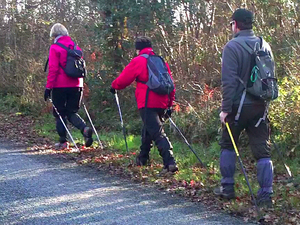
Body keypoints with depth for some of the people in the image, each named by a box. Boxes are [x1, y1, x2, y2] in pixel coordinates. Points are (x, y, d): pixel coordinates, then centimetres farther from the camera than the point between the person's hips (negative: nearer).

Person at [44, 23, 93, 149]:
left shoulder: (55, 48, -6)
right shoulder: (76, 47, 11)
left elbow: (53, 69, -12)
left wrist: (48, 87, -9)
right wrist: (80, 85, 19)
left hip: (60, 86, -5)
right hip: (76, 85, 5)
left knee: (60, 113, 8)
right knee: (72, 113, 13)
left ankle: (63, 141, 7)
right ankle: (85, 129, -14)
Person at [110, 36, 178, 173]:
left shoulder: (138, 61, -3)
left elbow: (124, 79, 1)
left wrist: (114, 86, 21)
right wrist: (170, 103, 22)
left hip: (147, 104, -7)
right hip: (162, 104, 7)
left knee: (158, 133, -12)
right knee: (148, 130, 25)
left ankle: (170, 163, -24)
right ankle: (143, 158, 38)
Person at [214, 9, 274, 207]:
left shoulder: (232, 47, -11)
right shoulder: (265, 45, 7)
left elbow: (229, 81, -16)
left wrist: (225, 108, -13)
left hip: (238, 106, -4)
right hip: (260, 107, 4)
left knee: (228, 146, 16)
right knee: (263, 151, 4)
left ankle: (227, 188, 18)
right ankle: (266, 195, -1)